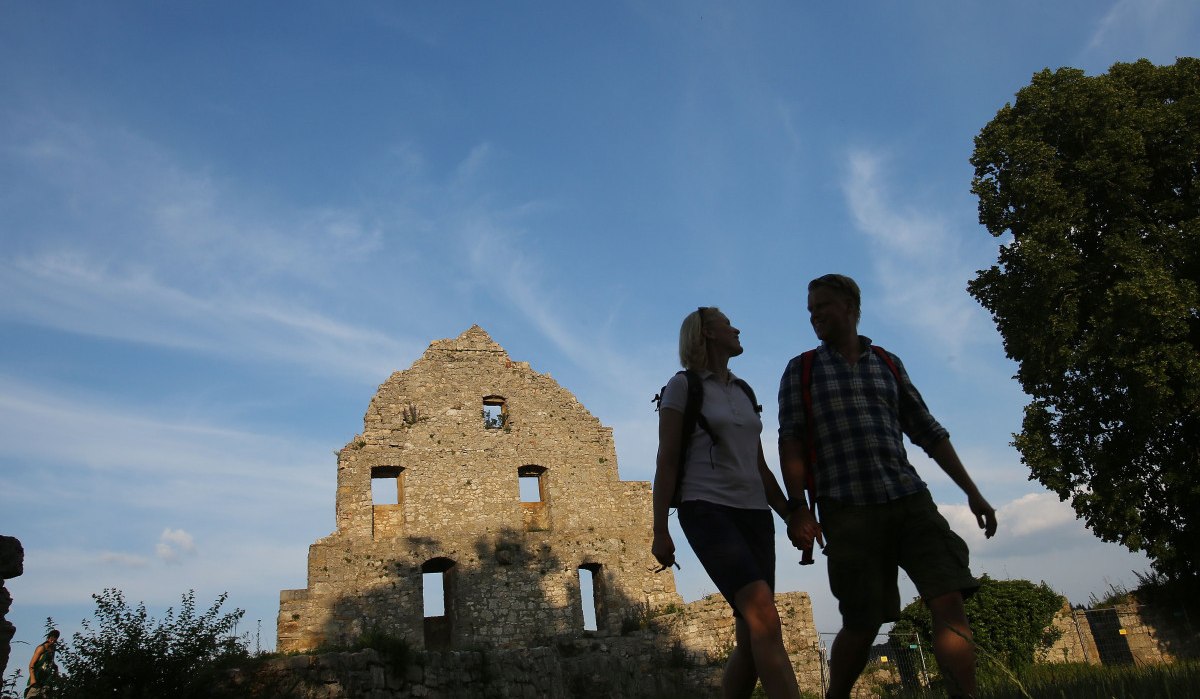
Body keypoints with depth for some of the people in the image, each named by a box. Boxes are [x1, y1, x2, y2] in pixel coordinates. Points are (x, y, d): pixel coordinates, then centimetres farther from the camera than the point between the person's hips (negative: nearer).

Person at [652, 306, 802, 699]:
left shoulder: (744, 393, 20)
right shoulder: (683, 385, 1)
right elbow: (666, 461, -3)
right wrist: (659, 530, -9)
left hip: (754, 513, 7)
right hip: (707, 509, -7)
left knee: (752, 636, 0)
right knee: (764, 617, -24)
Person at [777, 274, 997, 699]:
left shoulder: (887, 364, 16)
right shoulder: (802, 369, 9)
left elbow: (927, 431, 18)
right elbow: (790, 441, -1)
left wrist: (971, 491, 14)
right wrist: (798, 508, -13)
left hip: (910, 499, 3)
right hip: (848, 511, -3)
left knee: (949, 601, -11)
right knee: (862, 624, -1)